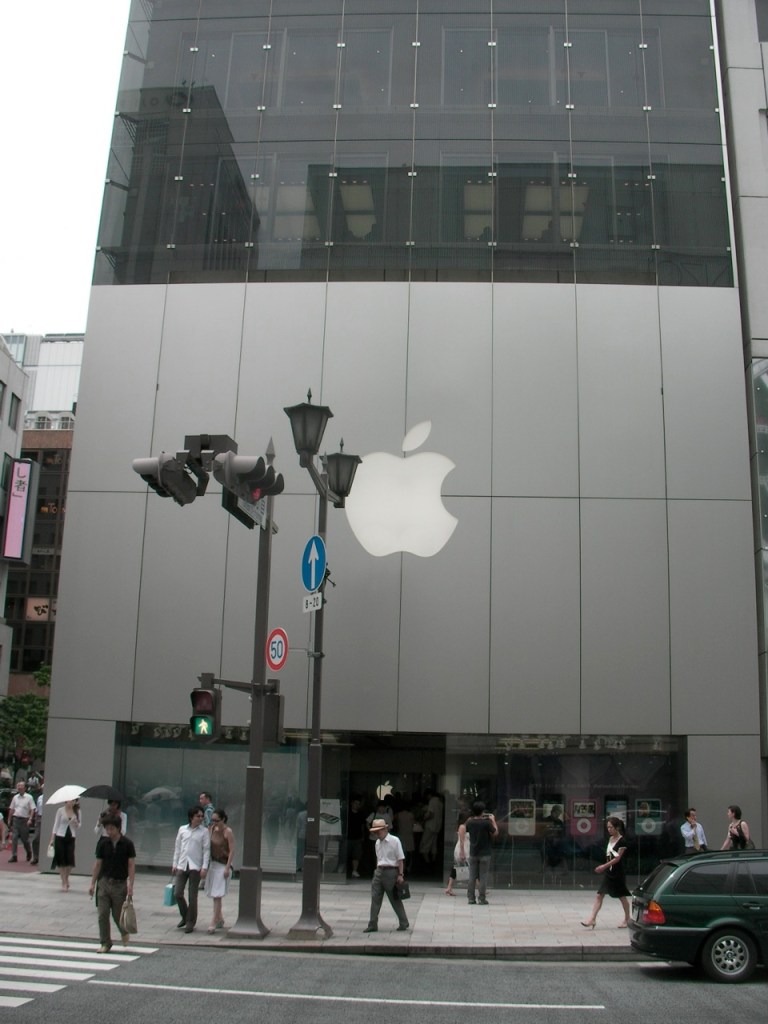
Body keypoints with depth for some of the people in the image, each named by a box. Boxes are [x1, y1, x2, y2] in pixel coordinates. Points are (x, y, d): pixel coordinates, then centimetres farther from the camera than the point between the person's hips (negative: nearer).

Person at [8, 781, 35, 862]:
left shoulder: (29, 797, -4)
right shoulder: (15, 797, 9)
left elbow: (32, 809, -7)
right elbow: (11, 809, 16)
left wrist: (30, 819, -17)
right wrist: (9, 820, 14)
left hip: (24, 820, -4)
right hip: (15, 819, 4)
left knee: (25, 839, 5)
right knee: (14, 838, -4)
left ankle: (29, 853, 28)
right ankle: (14, 856, -2)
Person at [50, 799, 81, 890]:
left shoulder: (77, 811, 6)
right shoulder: (60, 810, -1)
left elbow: (79, 826, 11)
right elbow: (56, 824, 0)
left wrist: (76, 823, -13)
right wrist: (52, 839, -4)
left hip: (71, 838, 2)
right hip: (60, 837, -2)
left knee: (70, 861, -6)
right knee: (61, 861, 0)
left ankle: (66, 878, 20)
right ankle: (64, 883, 11)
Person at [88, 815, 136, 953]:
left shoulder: (127, 843, -7)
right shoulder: (103, 843, 1)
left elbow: (131, 865, -6)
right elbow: (98, 863, 7)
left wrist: (130, 885, -13)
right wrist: (92, 883, 3)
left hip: (120, 883, -3)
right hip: (104, 882, 3)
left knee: (118, 914, 3)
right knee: (102, 914, -2)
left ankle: (124, 932, 33)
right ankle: (105, 943, 10)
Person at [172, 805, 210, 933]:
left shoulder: (204, 831, 0)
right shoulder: (182, 830, 8)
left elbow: (206, 850, -3)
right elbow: (177, 848, 12)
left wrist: (204, 867, -10)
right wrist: (175, 864, 9)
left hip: (195, 866, -3)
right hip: (182, 866, 3)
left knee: (192, 896, 1)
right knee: (177, 893, 0)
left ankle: (191, 922, 14)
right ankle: (185, 917, 24)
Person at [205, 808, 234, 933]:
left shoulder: (228, 832, -14)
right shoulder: (212, 829, 4)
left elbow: (232, 851, -14)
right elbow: (209, 846, 12)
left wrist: (227, 868, -17)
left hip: (223, 865, -7)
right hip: (213, 864, 7)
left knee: (217, 895, -9)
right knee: (214, 894, 12)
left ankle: (213, 923, -7)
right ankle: (220, 919, 26)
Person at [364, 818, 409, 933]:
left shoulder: (394, 841, -9)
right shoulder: (377, 843, 10)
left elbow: (400, 859, -9)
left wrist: (400, 875, -12)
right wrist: (377, 871, 14)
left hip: (391, 871, -6)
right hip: (379, 871, 6)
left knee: (395, 899, 3)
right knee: (375, 898, 1)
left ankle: (403, 923, 18)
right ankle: (373, 925, 7)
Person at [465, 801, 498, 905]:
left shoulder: (470, 822, -4)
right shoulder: (486, 823, -17)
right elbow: (495, 833, -4)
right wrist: (493, 820, 6)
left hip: (473, 853, 4)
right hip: (485, 854, -4)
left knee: (472, 876, 10)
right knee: (483, 876, 3)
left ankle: (470, 898, 10)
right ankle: (481, 899, 4)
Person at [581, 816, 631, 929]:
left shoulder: (622, 841, -13)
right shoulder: (610, 839, 8)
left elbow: (617, 858, -17)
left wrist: (604, 866, -21)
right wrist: (604, 867, 12)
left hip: (617, 873, -7)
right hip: (608, 872, 7)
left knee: (622, 897, 9)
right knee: (599, 895, -3)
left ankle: (627, 919, 27)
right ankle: (592, 919, -6)